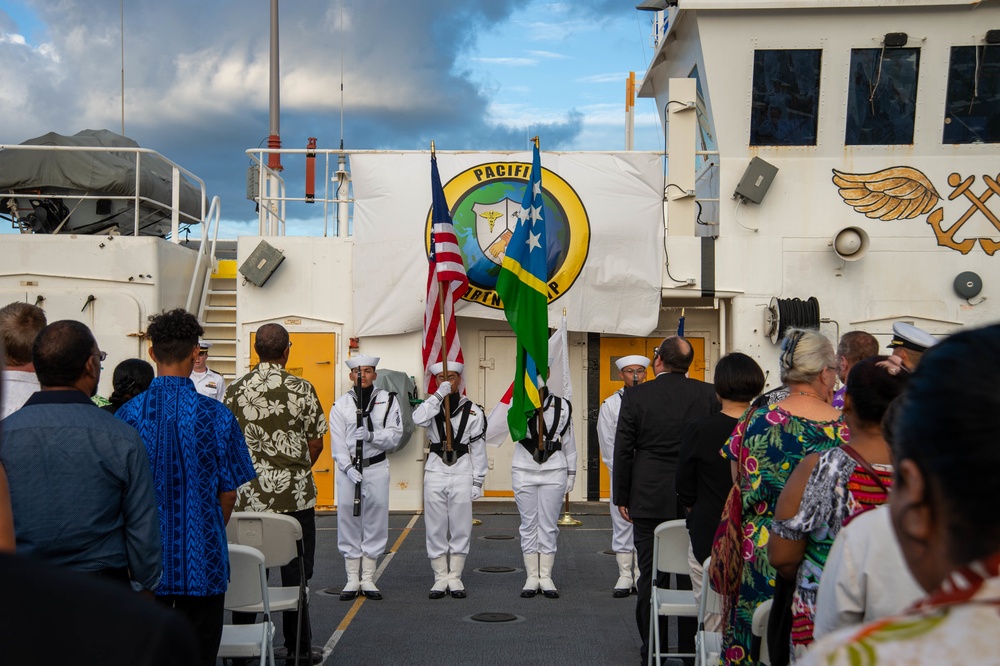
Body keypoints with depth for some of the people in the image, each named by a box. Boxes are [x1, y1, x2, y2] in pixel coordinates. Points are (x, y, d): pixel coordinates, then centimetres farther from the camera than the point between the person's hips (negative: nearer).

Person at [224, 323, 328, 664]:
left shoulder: (235, 390, -1)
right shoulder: (302, 389, -7)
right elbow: (316, 443, -1)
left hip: (248, 494, 2)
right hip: (295, 494, -2)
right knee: (296, 571, 7)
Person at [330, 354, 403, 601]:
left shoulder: (388, 400, 4)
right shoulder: (340, 405, 4)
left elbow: (395, 435, -3)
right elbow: (337, 442, -3)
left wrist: (371, 435, -19)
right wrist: (348, 468, -15)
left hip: (376, 468, 0)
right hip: (348, 469, 0)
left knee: (375, 522, 3)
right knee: (348, 521, 1)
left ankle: (368, 579, 12)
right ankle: (353, 579, 10)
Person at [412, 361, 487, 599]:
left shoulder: (473, 411, 3)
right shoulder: (431, 405, 5)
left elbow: (478, 449, 3)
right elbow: (419, 419, -20)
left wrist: (478, 481, -1)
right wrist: (439, 395, -21)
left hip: (462, 472, -1)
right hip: (435, 471, 1)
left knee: (460, 526, 2)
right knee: (436, 526, 3)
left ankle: (455, 577, 12)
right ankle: (440, 577, 12)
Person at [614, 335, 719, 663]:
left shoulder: (636, 396, -7)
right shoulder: (708, 394, -2)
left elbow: (623, 450, -4)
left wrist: (622, 497, 6)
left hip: (648, 500, -2)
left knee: (650, 575, 6)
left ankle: (652, 650, 11)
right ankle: (691, 648, 17)